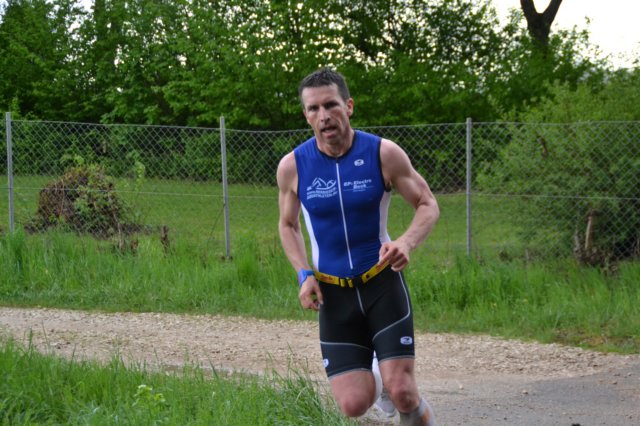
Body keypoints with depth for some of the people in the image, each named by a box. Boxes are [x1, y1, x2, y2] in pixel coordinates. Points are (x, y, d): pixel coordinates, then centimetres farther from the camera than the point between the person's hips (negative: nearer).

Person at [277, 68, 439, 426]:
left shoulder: (383, 154, -10)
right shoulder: (292, 167, -6)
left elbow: (428, 205, 0)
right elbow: (288, 225, 11)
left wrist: (407, 243, -21)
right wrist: (304, 274, -6)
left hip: (383, 282, -1)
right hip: (333, 292, 1)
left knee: (402, 392, -14)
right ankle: (371, 379, 30)